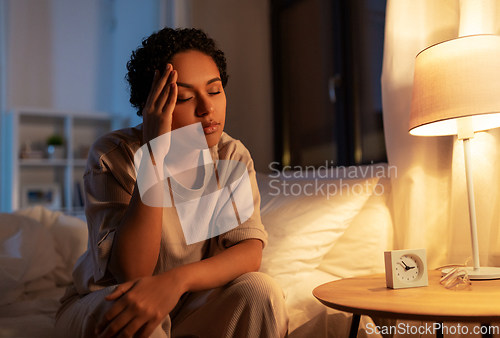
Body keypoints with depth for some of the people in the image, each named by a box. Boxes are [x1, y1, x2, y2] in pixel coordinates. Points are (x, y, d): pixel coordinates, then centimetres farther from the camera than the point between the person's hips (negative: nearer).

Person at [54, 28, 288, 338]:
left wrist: (176, 280, -39)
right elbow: (131, 271, -28)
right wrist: (154, 153, -35)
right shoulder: (114, 154, -18)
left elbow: (250, 251, -18)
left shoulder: (232, 156, -7)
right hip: (100, 305, -3)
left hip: (188, 303, 4)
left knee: (259, 290, -24)